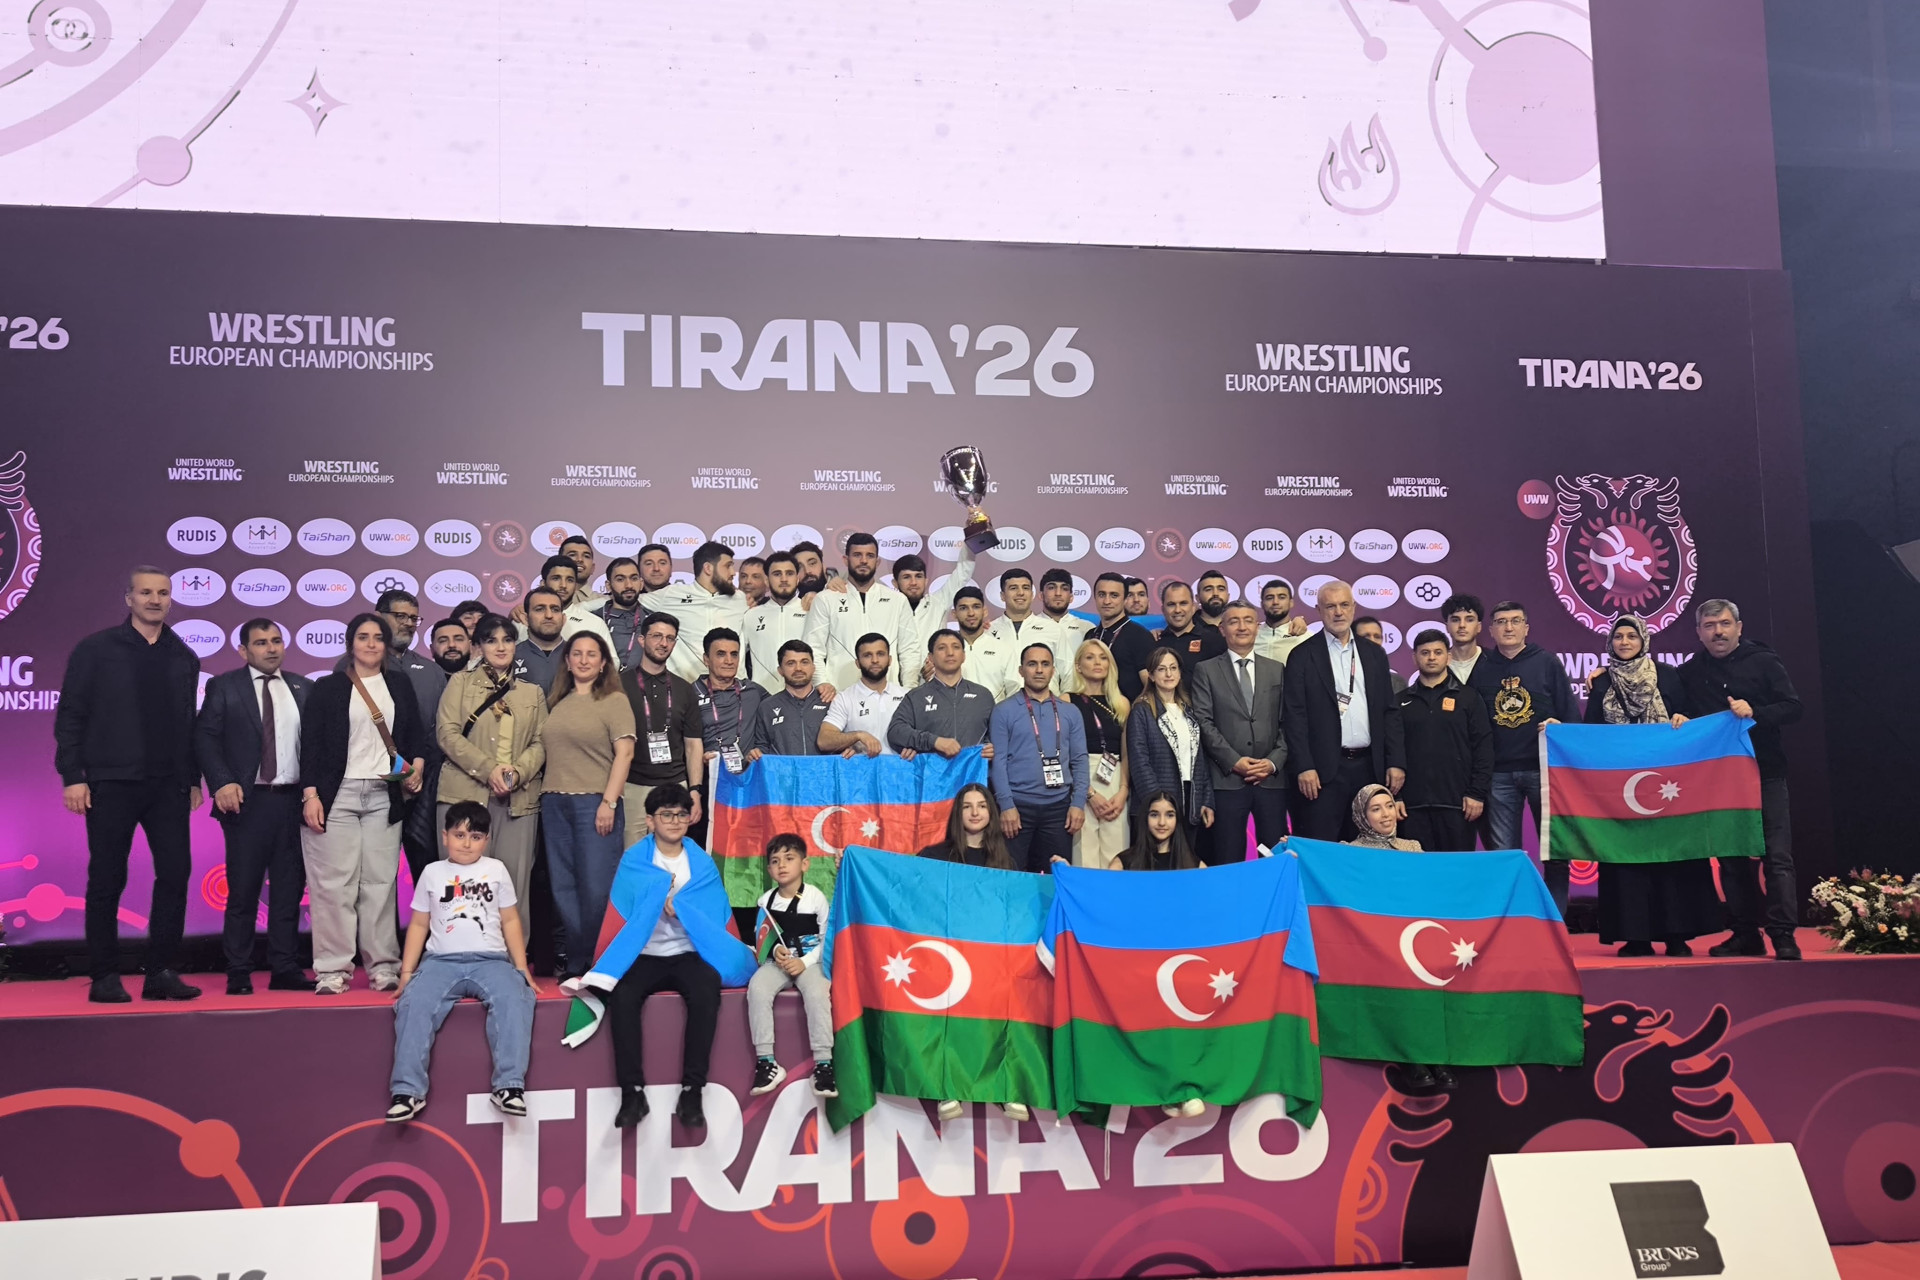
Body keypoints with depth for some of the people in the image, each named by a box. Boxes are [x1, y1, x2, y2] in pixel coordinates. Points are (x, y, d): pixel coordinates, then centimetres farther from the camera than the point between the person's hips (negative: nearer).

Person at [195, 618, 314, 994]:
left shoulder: (304, 688, 12)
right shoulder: (224, 687, 4)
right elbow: (204, 737, -2)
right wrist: (222, 783, -14)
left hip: (295, 801, 3)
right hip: (248, 801, -3)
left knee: (289, 889, 6)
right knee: (243, 891, 1)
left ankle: (285, 970, 13)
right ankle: (238, 974, 8)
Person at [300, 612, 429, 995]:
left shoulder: (400, 688, 15)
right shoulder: (327, 689, 6)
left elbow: (416, 734, 17)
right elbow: (310, 744, 1)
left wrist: (417, 765, -2)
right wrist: (310, 794, -7)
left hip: (384, 797, 3)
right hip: (337, 795, -2)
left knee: (381, 882, 0)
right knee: (335, 883, -5)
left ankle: (384, 966, 5)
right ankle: (332, 969, 0)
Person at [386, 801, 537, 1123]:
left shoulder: (496, 870, 15)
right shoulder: (432, 873, 15)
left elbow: (510, 921, 14)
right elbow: (419, 924, 15)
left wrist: (522, 968, 6)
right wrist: (407, 971, 6)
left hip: (490, 960, -1)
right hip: (441, 960, 1)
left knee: (514, 999, -31)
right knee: (414, 1004, -29)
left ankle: (510, 1085, -34)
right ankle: (407, 1091, -29)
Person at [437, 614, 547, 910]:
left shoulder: (534, 693, 17)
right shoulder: (460, 682, 10)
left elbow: (539, 742, 9)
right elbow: (448, 733, -1)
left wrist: (518, 772, -11)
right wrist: (488, 770, -12)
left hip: (518, 798, 2)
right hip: (465, 793, -2)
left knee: (513, 882, -1)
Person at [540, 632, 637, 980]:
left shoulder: (614, 701, 0)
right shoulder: (556, 702, 15)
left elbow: (624, 754, -7)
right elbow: (548, 751, 18)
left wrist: (609, 802, -14)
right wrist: (545, 796, 8)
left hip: (596, 803, -5)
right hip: (555, 803, 6)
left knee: (597, 888, -6)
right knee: (564, 888, 6)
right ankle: (576, 963, 13)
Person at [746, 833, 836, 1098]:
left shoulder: (816, 898, -2)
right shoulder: (766, 900, 6)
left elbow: (827, 938, -3)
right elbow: (761, 937, 7)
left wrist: (804, 962, -15)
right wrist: (775, 950, -14)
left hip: (810, 961, -2)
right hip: (777, 961, 3)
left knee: (817, 992, -33)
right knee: (757, 988, -28)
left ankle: (823, 1063, -27)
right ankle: (766, 1061, -22)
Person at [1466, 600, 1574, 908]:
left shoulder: (1547, 663, 5)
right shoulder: (1481, 669, 9)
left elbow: (1569, 713, 5)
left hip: (1543, 767, -1)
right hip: (1499, 773, 1)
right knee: (1504, 852, 5)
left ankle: (1555, 915, 11)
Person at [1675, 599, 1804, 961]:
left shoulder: (1763, 662, 2)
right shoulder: (1690, 673, 11)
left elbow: (1793, 708, -3)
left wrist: (1754, 712, -17)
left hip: (1765, 773, -3)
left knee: (1777, 855, -9)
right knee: (1732, 858, 6)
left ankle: (1782, 934, -7)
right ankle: (1745, 934, 12)